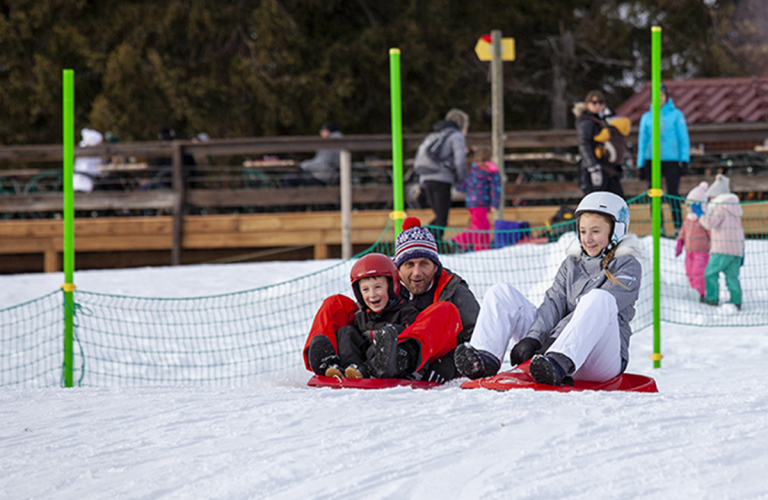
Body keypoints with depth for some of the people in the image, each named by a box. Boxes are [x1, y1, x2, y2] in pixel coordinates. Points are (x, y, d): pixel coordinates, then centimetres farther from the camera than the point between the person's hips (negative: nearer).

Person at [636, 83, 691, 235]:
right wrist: (640, 164, 9)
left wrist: (684, 161, -2)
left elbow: (684, 139, 5)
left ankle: (679, 227, -6)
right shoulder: (646, 117, 11)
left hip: (671, 160, -2)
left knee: (673, 193, -9)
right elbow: (642, 141, 14)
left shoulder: (676, 115, 5)